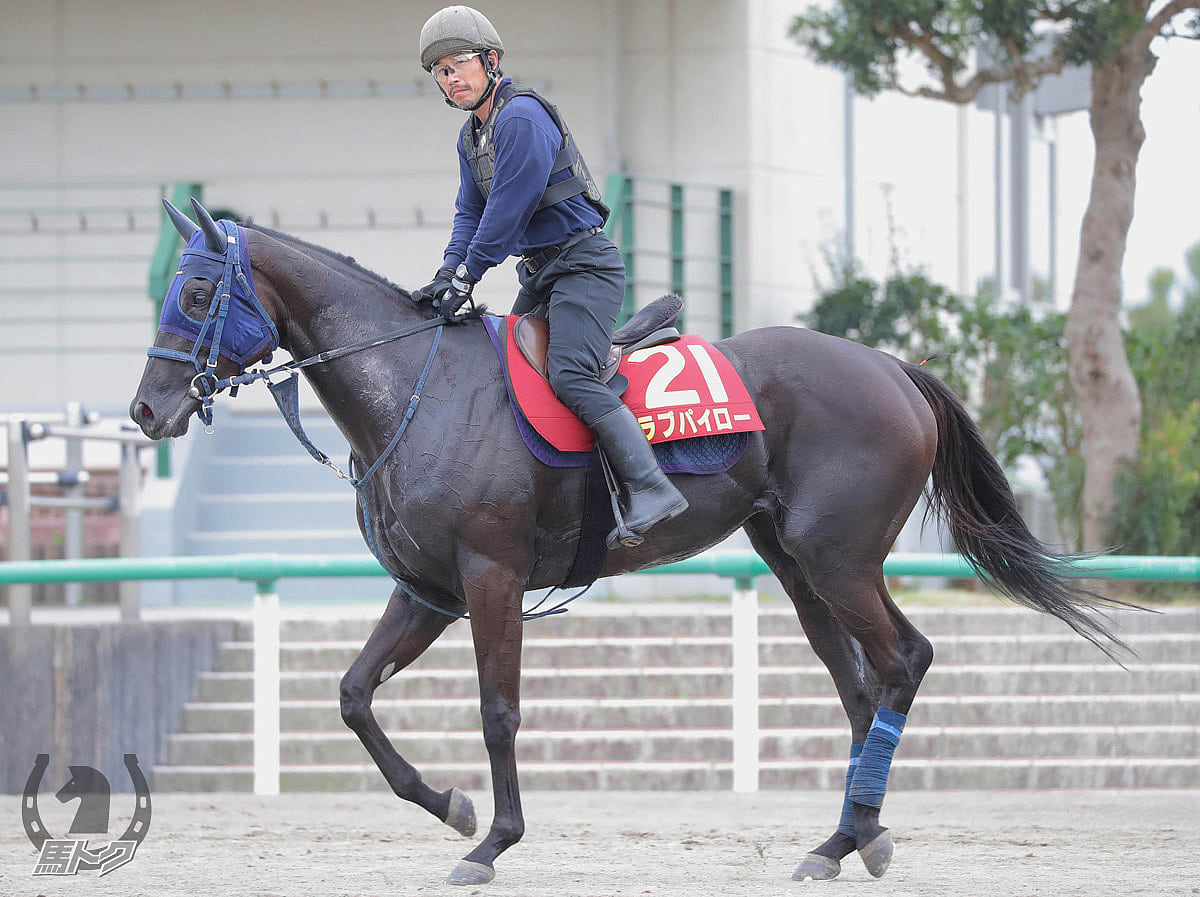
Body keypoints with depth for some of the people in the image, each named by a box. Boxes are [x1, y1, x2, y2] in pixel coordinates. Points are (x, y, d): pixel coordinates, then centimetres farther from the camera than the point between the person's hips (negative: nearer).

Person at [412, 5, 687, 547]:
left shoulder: (522, 118, -17)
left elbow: (506, 213, -20)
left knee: (569, 375, -27)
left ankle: (650, 488, -33)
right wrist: (448, 274, -2)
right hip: (540, 274, 11)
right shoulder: (472, 136, 14)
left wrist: (464, 280, -16)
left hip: (584, 264, -11)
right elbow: (471, 213, 15)